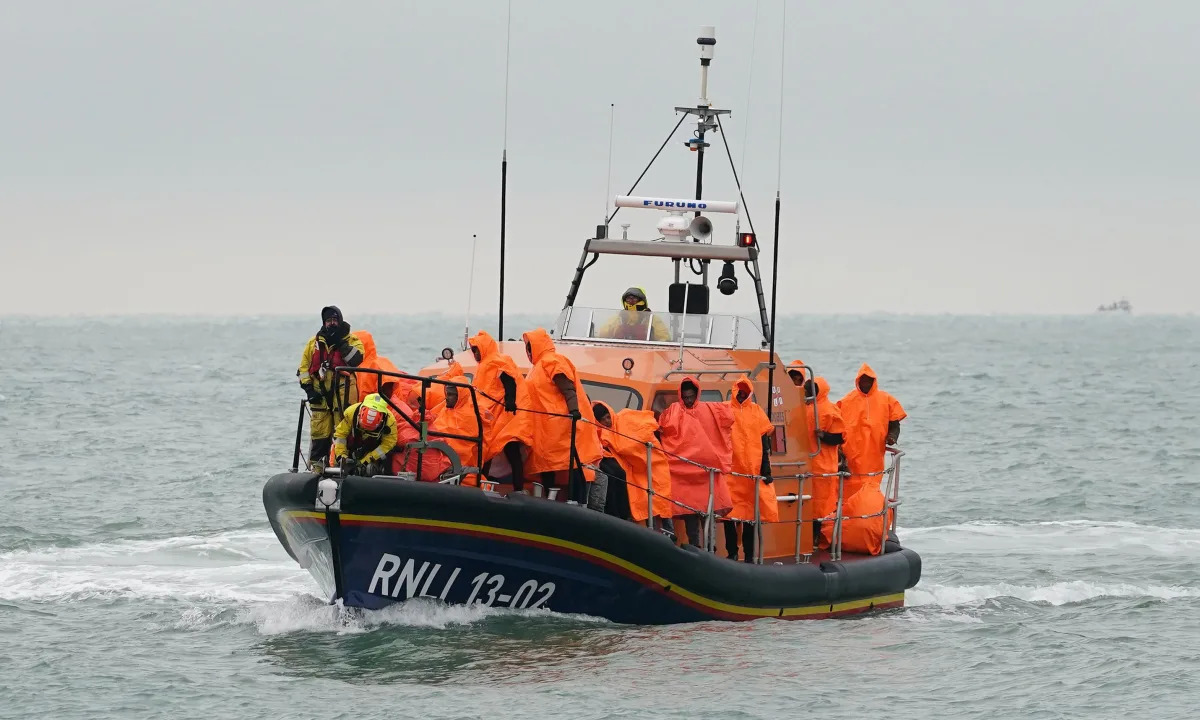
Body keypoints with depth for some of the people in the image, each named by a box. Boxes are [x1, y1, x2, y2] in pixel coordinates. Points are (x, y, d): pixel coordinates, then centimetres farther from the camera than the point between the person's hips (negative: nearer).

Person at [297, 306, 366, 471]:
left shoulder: (351, 341, 6)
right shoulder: (314, 343, 12)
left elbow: (356, 359, -14)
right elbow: (303, 368, 13)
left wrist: (341, 342, -14)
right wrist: (308, 388, 2)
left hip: (343, 394, -2)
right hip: (319, 394, 2)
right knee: (319, 429, 0)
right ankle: (317, 464, 5)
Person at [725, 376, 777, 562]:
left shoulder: (756, 411, 9)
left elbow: (764, 440, 8)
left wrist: (766, 469, 1)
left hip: (753, 470, 1)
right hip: (730, 472, -1)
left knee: (752, 513, 2)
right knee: (729, 512, -3)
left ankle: (749, 554, 6)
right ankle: (732, 553, 4)